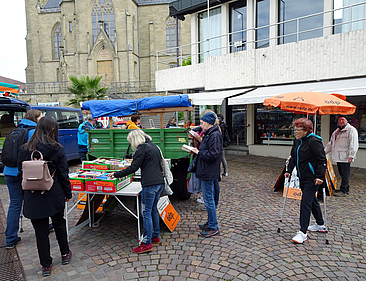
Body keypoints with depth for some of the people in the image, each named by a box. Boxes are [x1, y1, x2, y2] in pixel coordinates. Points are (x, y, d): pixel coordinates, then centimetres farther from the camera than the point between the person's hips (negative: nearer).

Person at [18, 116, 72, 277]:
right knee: (59, 223, 21)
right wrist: (68, 193, 5)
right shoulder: (57, 149, -10)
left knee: (41, 230, 11)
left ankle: (46, 265, 23)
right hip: (54, 195, -1)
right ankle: (65, 254, 35)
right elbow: (63, 174, -6)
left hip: (33, 197, 1)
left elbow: (20, 170, 7)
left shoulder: (25, 149, -3)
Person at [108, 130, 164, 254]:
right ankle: (155, 236, 29)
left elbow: (133, 168, -13)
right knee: (153, 210, 19)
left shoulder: (142, 148, -9)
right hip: (159, 182, 9)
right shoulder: (154, 146, 17)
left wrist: (116, 174, -4)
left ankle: (147, 243, 4)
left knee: (146, 212, -2)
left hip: (150, 184, -9)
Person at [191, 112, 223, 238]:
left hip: (208, 173, -11)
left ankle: (213, 228, 10)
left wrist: (198, 152, -15)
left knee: (208, 200, -2)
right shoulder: (209, 134, 14)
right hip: (207, 172, 11)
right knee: (209, 198, 18)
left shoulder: (214, 136, -19)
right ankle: (210, 223, 32)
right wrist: (197, 150, 4)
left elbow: (212, 155, -25)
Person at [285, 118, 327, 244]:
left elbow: (322, 160, -18)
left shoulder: (314, 141, -17)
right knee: (312, 200, 20)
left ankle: (303, 233, -6)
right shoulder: (297, 141, 8)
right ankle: (320, 225, 39)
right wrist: (289, 171, 9)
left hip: (312, 178, -9)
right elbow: (293, 157, 16)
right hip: (302, 177, 9)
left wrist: (320, 176, -22)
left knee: (306, 201, -11)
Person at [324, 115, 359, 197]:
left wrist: (351, 156, -19)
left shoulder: (351, 130, -5)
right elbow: (331, 143, 25)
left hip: (345, 157, -8)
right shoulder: (336, 131, 20)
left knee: (345, 174, -3)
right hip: (338, 157, 8)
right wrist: (325, 152, 18)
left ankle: (343, 191, 2)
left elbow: (353, 144, -13)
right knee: (342, 174, 14)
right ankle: (346, 189, 24)